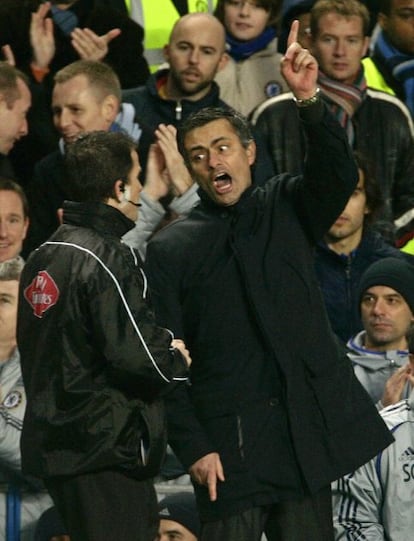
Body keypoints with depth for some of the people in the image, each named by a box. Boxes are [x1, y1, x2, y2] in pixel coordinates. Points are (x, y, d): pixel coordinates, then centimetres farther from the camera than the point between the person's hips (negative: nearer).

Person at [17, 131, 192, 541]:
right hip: (107, 449, -9)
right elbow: (136, 355, -23)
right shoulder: (107, 260, -16)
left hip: (53, 442, 9)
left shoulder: (42, 259, 12)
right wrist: (177, 359, -1)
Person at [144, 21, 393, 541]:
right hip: (227, 437, -1)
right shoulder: (171, 248, 6)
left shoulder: (285, 207, 12)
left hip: (305, 427, 2)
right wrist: (192, 447, -7)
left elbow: (337, 176, -9)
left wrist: (309, 101, -25)